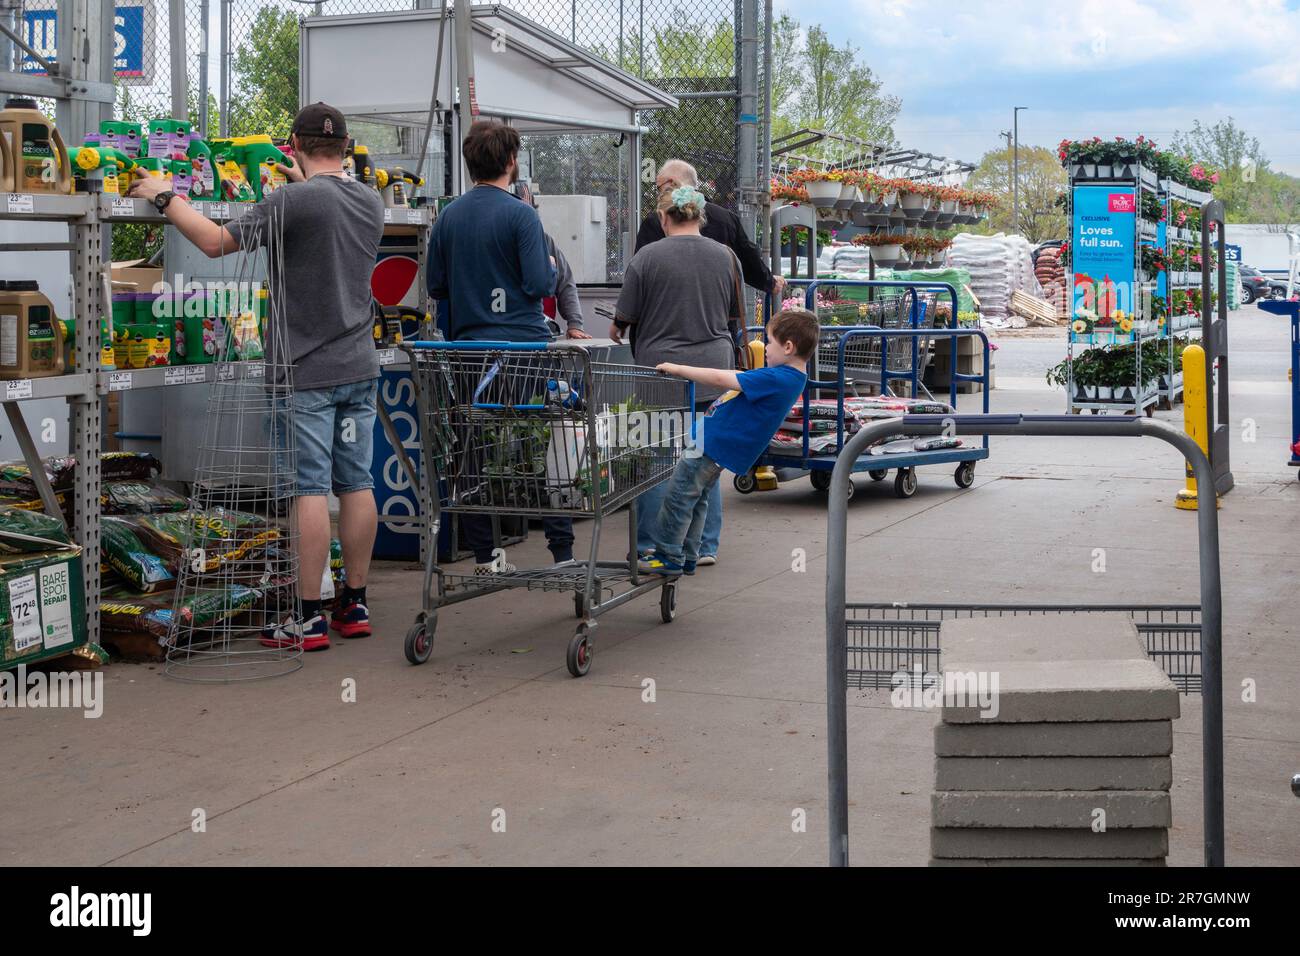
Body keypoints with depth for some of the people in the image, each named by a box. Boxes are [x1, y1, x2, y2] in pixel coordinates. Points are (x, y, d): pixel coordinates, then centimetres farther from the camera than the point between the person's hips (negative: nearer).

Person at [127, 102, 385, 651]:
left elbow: (217, 241, -16)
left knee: (309, 491, -5)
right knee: (356, 485, 10)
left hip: (308, 371, -7)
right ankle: (355, 606, 16)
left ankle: (310, 619, -3)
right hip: (359, 366, 7)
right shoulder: (371, 202, 8)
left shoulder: (293, 201, -14)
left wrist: (165, 198, -4)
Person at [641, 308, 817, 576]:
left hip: (713, 443, -10)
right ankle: (687, 558, 29)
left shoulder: (776, 380, -26)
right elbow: (742, 380, 20)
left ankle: (669, 558, 8)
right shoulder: (790, 377, 4)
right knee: (697, 501, 21)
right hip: (718, 445, 10)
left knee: (677, 498, 0)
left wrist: (677, 369, -17)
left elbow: (720, 379, -25)